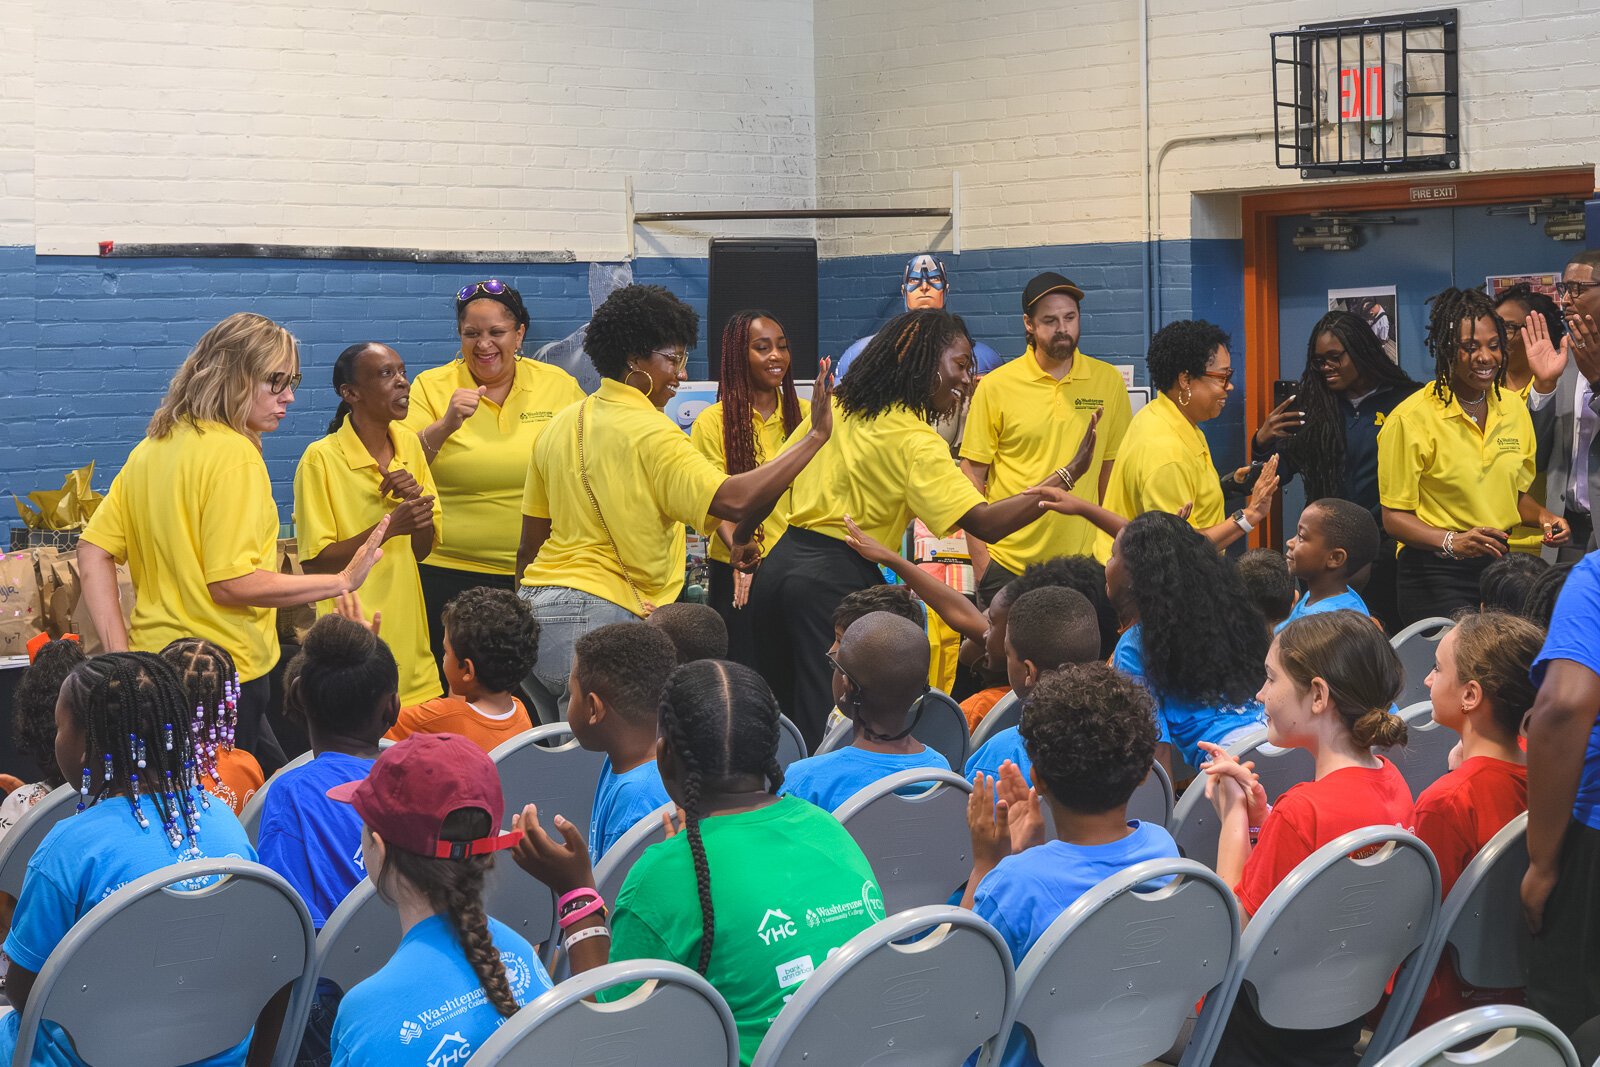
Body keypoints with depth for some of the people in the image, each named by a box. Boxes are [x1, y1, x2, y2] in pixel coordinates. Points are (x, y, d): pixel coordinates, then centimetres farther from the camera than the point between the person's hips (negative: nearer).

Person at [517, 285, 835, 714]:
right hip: (603, 612, -9)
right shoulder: (650, 433, -11)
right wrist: (814, 434, -17)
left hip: (538, 604, 9)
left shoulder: (562, 425, 14)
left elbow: (530, 544, 18)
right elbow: (734, 501, -23)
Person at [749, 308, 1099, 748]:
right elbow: (986, 523, -20)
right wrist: (1068, 473, -18)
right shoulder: (915, 441, -13)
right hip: (836, 579, -8)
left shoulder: (836, 408, 10)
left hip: (779, 563, 8)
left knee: (787, 717, 15)